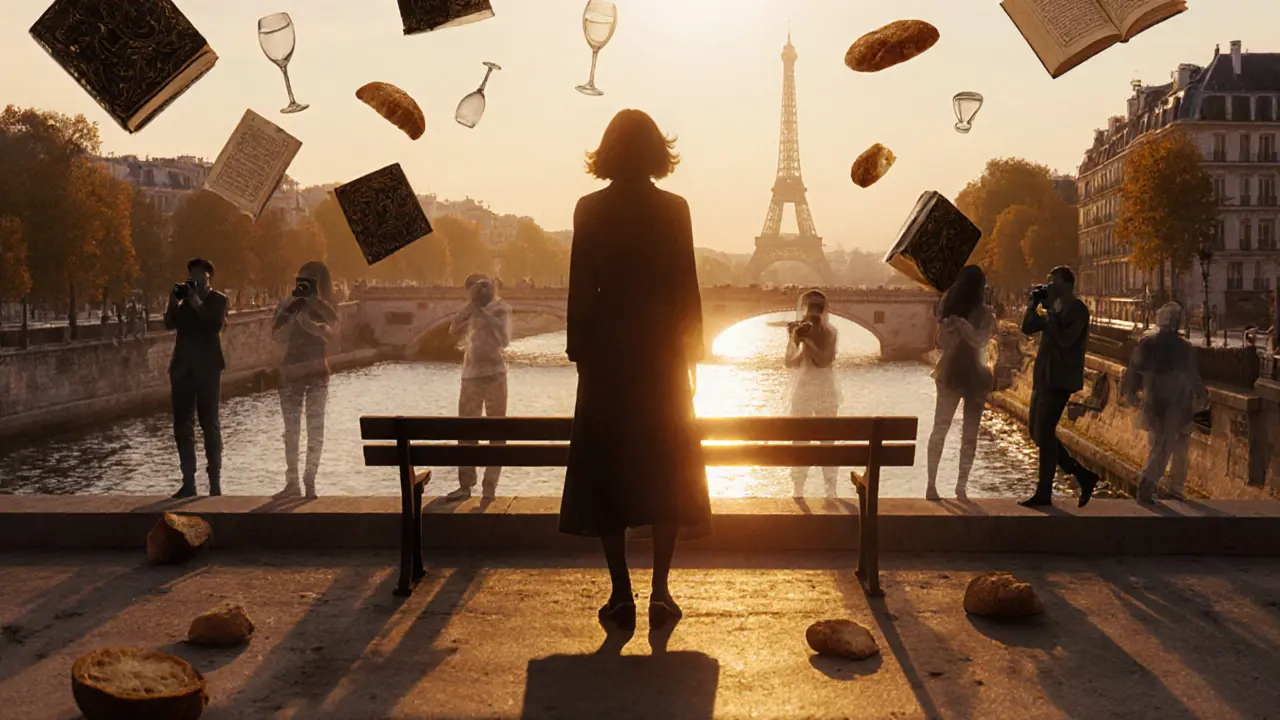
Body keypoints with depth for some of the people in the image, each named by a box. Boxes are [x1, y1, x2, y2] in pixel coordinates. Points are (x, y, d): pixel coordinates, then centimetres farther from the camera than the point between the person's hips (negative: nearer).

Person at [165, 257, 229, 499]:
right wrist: (173, 303, -11)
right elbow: (169, 324, 2)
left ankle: (215, 482, 2)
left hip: (207, 368, -4)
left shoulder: (218, 300, 3)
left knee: (209, 424, -1)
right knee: (182, 425, 4)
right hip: (182, 367, 5)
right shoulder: (184, 299, 16)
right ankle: (188, 482, 9)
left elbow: (217, 325, -14)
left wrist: (198, 305, -17)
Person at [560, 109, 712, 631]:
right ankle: (660, 593, 9)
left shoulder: (590, 210, -4)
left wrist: (578, 350, 5)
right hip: (663, 353, 1)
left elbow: (581, 289, -4)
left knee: (607, 470, 6)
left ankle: (622, 596, 5)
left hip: (607, 353, -1)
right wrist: (691, 354, 8)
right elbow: (686, 288, -1)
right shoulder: (674, 209, -2)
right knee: (666, 470, 10)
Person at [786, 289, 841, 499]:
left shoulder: (830, 332, -2)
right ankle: (798, 491, 8)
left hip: (826, 391, -1)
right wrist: (796, 339, -20)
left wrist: (806, 339, -22)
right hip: (802, 390, 1)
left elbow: (824, 360, -16)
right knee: (799, 440, 1)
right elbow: (790, 362, -7)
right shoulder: (797, 330, 1)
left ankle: (831, 491, 8)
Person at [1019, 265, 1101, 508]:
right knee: (1038, 431, 10)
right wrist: (1034, 303, 3)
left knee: (1044, 433, -8)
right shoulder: (1053, 307, 15)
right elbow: (1027, 328, 13)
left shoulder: (1078, 310, -9)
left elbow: (1065, 339, -20)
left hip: (1060, 380, -9)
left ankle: (1044, 493, 0)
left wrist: (1049, 316, -15)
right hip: (1043, 377, 9)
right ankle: (1083, 475, 17)